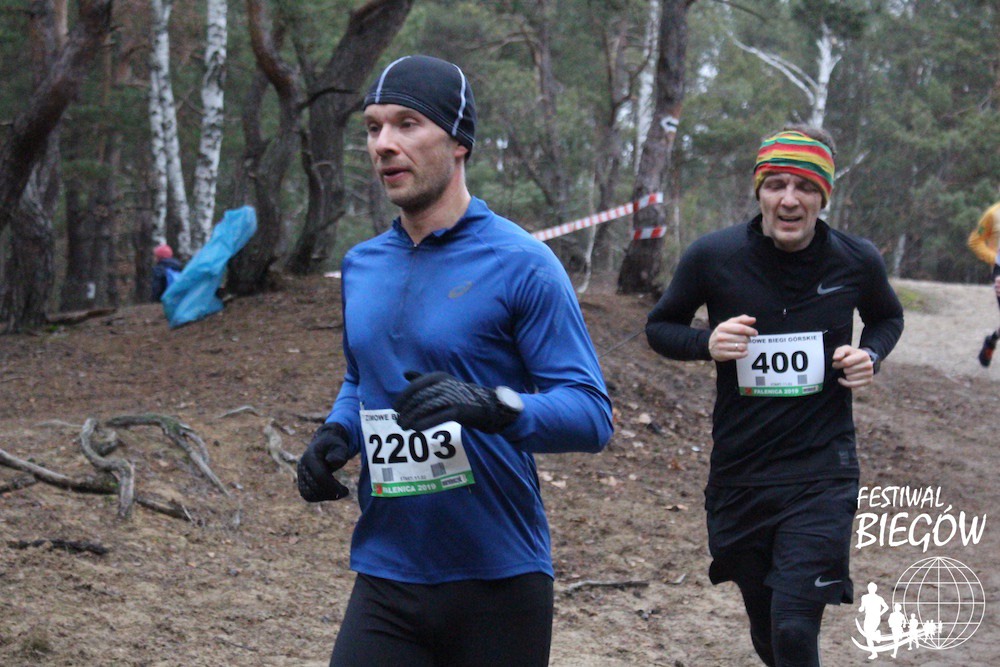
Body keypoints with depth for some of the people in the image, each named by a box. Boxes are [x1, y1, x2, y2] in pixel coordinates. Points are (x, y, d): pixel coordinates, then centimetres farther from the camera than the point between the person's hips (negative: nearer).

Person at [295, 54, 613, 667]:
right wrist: (338, 434, 4)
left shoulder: (520, 265, -9)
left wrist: (492, 405, -30)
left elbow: (592, 414, -12)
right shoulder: (361, 266, 10)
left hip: (499, 585, -4)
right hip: (386, 580, 4)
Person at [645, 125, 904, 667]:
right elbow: (659, 327, 6)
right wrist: (707, 343, -15)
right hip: (739, 473, 2)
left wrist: (871, 355, -5)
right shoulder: (713, 257, -8)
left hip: (822, 473, -1)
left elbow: (887, 317, 17)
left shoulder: (856, 262, -5)